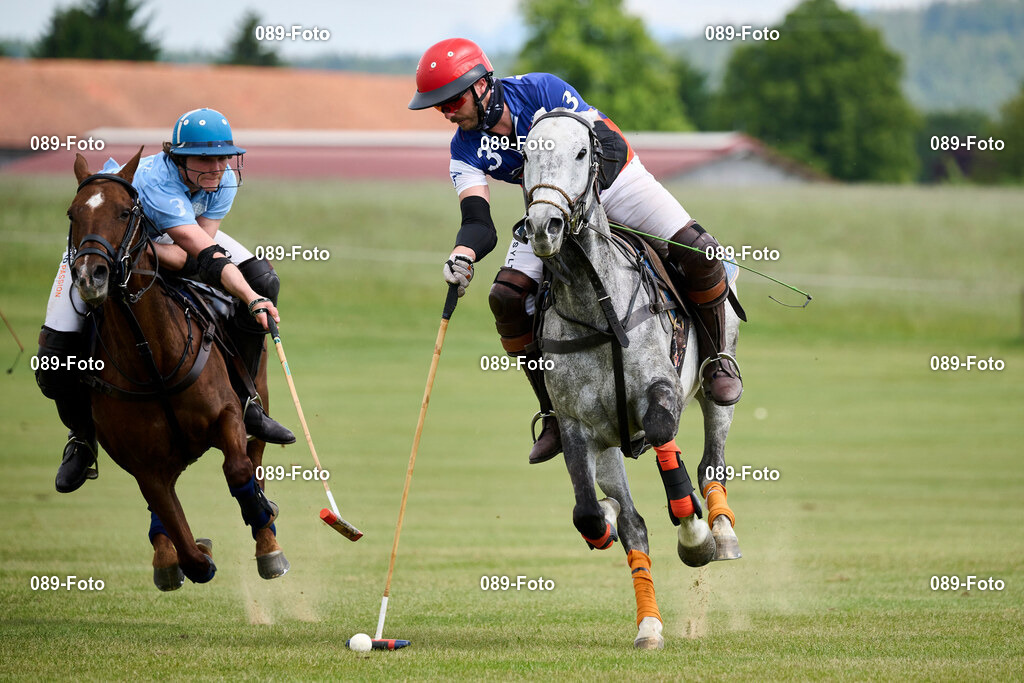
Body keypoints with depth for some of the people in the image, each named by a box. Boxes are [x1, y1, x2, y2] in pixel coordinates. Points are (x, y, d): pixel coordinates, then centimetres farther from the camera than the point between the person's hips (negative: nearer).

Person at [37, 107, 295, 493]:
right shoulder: (157, 182, -42)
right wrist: (251, 300, -59)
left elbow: (189, 256, -25)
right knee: (55, 364, -18)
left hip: (173, 237, 5)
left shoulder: (225, 180, -22)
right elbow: (208, 256, -50)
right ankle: (83, 435, 15)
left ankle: (240, 400, -2)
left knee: (262, 280, -15)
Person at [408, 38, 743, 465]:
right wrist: (463, 254, -47)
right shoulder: (466, 150, -15)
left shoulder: (542, 91, -27)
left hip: (613, 181, -3)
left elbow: (606, 144, -26)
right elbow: (479, 224, -24)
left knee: (698, 253, -23)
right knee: (507, 297, -16)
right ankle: (557, 412, -4)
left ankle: (715, 356, 3)